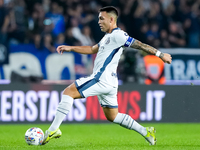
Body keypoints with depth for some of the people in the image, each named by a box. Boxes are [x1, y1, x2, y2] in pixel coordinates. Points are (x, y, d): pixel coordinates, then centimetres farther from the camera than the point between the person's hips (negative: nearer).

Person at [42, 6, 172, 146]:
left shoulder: (117, 35, -10)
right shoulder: (108, 37, 21)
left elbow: (139, 45, -11)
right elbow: (92, 49, 31)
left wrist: (160, 54, -11)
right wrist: (70, 48, 23)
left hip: (102, 79, -11)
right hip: (108, 82, 11)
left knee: (68, 92, -13)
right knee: (112, 116, 18)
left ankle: (54, 129, -19)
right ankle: (146, 132, 18)